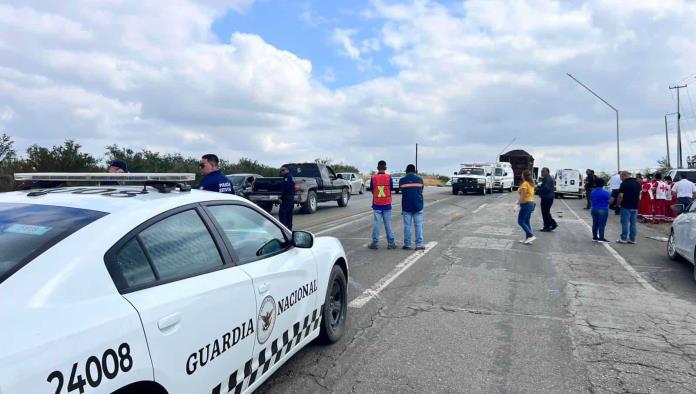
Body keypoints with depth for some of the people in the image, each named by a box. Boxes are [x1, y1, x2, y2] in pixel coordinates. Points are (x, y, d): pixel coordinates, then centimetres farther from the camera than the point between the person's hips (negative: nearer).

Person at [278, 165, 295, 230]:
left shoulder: (287, 177, -10)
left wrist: (281, 198, -20)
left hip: (287, 198, -10)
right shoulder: (291, 177, 21)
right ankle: (289, 228, 13)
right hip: (292, 198, 10)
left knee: (282, 213, -12)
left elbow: (285, 188, -20)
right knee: (289, 214, 12)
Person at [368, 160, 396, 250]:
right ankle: (391, 243, 9)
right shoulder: (389, 177, -5)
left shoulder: (373, 178, -4)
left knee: (376, 223, 4)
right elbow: (391, 189, 2)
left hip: (376, 204, 0)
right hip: (387, 204, 0)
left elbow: (371, 190, 4)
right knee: (388, 224, 5)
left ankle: (375, 243, 6)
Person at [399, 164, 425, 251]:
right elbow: (421, 191, 10)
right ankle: (419, 244, 4)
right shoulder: (420, 179, 0)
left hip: (406, 206, 0)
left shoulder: (402, 181, -2)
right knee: (418, 225, 5)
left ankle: (407, 244, 9)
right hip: (418, 206, 0)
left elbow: (401, 191, 7)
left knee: (407, 226, 6)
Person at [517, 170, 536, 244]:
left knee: (520, 221, -3)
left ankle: (531, 236, -9)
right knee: (527, 222, 13)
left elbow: (523, 195, -20)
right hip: (531, 203, 9)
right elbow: (530, 193, 14)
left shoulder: (524, 184, -17)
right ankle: (528, 238, 14)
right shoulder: (531, 183, 11)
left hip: (526, 204, -9)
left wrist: (519, 202, -7)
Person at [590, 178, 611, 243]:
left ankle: (595, 237, 18)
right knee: (602, 225, -3)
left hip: (594, 209, 6)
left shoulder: (593, 192, 5)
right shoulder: (605, 193, -14)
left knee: (595, 224, 12)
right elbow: (609, 201, -7)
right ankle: (601, 238, -3)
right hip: (603, 210, -6)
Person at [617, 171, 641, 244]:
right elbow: (639, 195, 18)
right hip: (635, 206, 7)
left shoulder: (624, 183, -14)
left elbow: (621, 195, -18)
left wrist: (619, 203, -4)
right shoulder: (638, 183, 10)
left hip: (626, 206, -7)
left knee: (625, 223, -1)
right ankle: (632, 239, 13)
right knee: (633, 223, 10)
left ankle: (623, 238, 3)